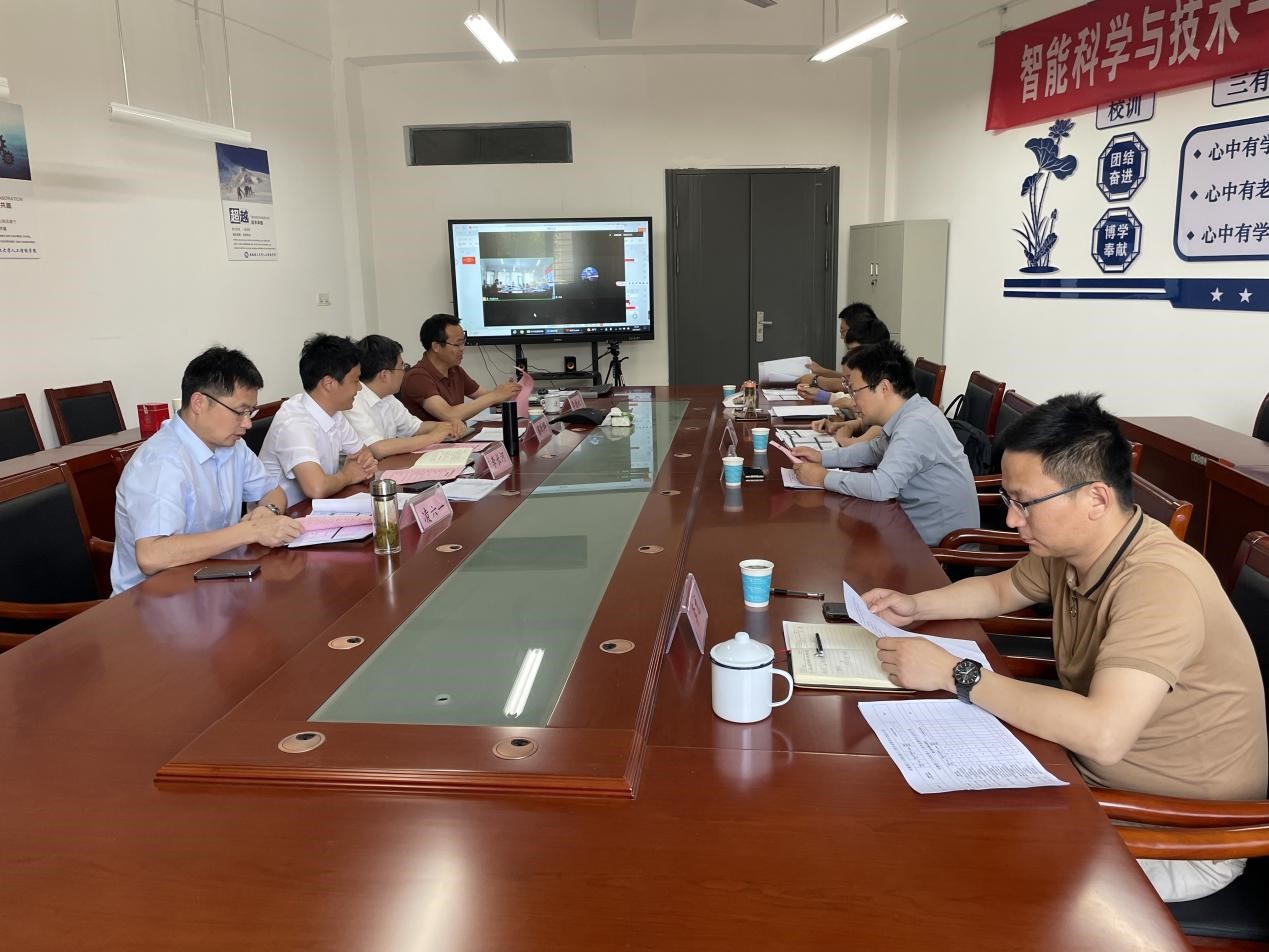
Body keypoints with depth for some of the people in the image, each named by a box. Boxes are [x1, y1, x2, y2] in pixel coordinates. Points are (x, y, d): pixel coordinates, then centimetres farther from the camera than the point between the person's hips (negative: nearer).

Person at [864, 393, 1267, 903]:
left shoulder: (1158, 584, -32)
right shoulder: (1069, 545, -6)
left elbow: (1103, 735, -43)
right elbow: (1001, 590, 15)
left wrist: (955, 674, -34)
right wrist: (915, 606, -3)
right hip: (1095, 775, 7)